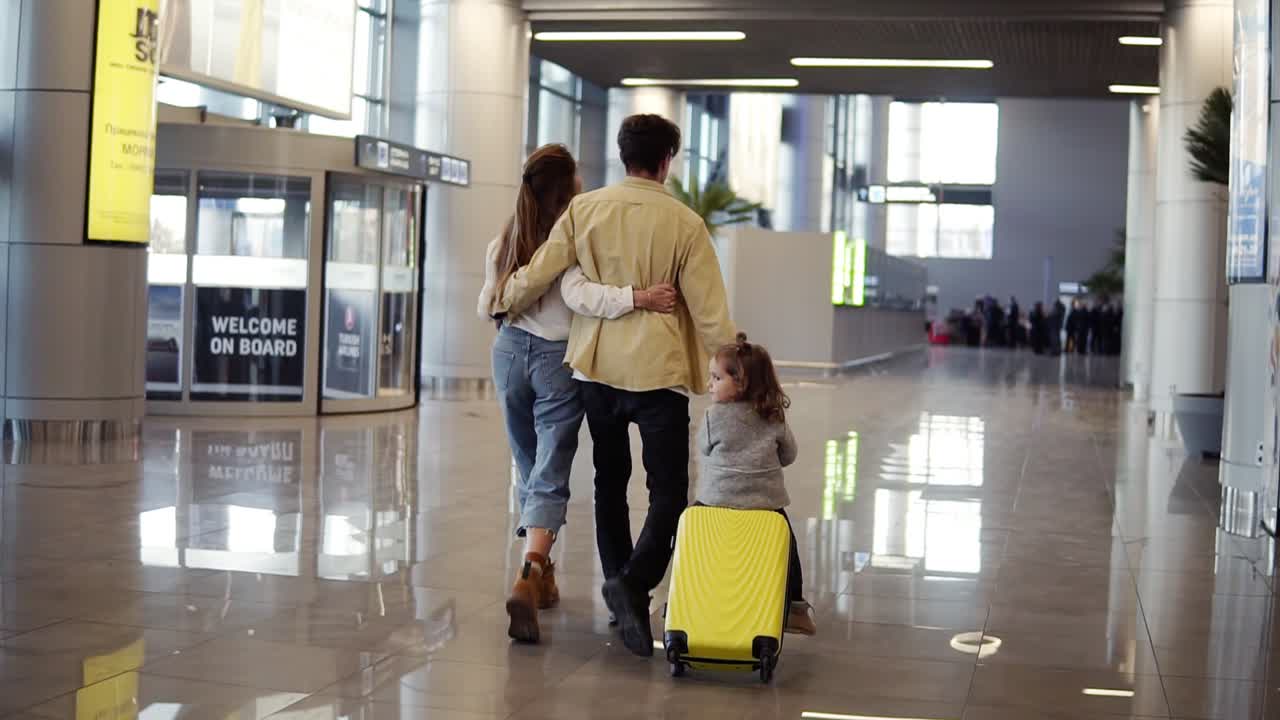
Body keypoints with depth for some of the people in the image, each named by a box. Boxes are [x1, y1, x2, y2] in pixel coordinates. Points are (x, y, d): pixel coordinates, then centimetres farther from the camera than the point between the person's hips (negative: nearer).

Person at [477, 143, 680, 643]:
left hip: (511, 353, 5)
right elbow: (577, 294, -29)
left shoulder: (505, 241, 5)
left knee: (530, 469, 19)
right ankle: (529, 577, -25)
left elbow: (487, 308, 14)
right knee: (550, 477, -7)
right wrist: (637, 298, -35)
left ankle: (540, 571, 27)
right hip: (558, 358, -5)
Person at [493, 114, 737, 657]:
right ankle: (634, 580, -23)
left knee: (610, 481, 19)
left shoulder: (584, 210, 1)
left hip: (597, 366, 4)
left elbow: (536, 276, 3)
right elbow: (709, 310, -7)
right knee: (669, 491, -2)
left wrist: (504, 305, 24)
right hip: (659, 370, -4)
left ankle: (619, 580, 26)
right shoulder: (684, 223, -7)